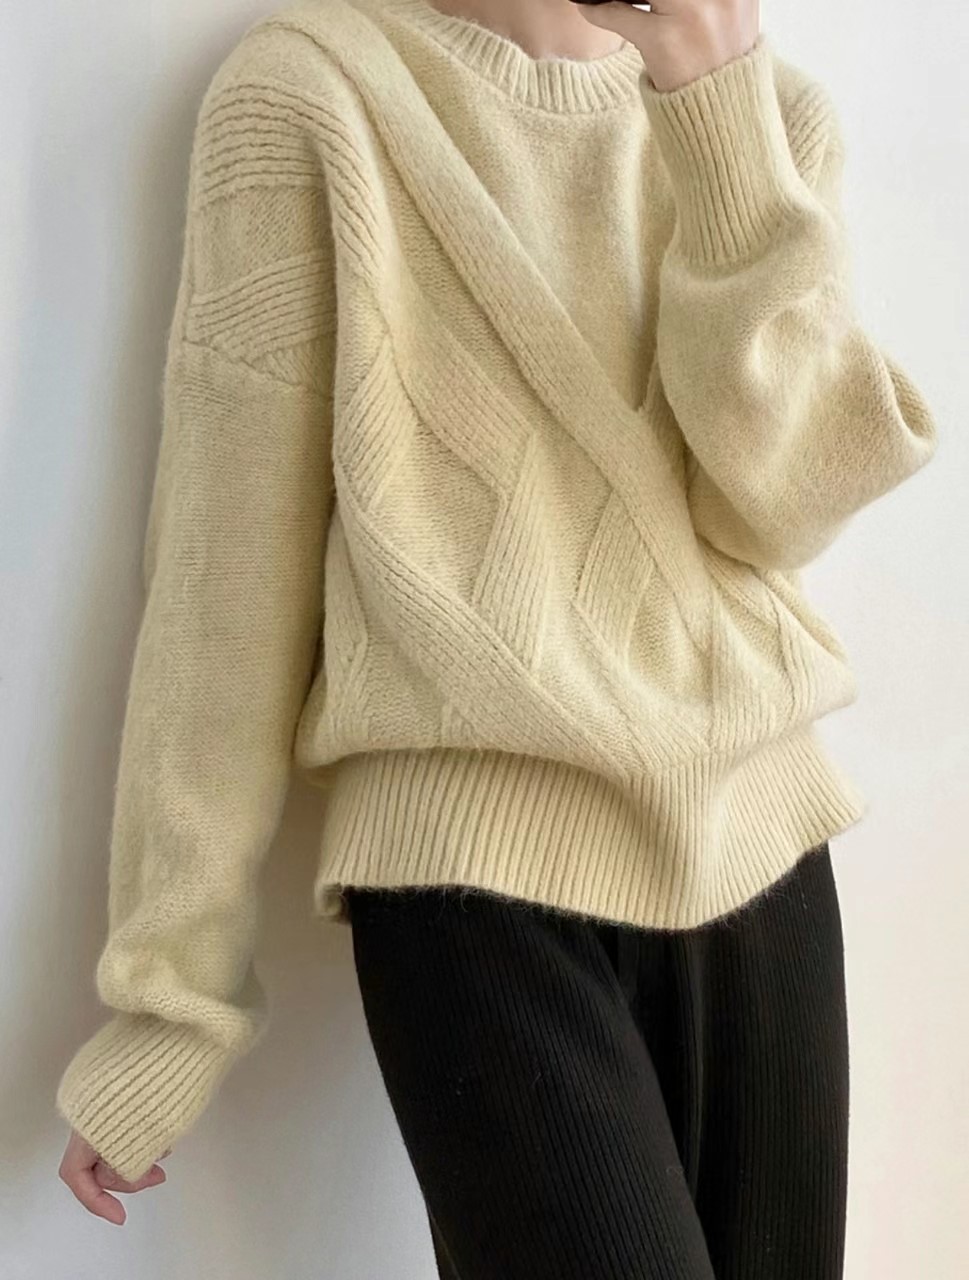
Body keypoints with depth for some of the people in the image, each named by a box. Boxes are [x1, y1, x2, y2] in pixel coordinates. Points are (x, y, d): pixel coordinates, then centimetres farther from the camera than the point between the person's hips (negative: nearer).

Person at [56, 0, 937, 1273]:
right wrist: (167, 989, -4)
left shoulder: (775, 111, 8)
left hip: (758, 839, 5)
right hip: (478, 867, -4)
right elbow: (228, 574, -6)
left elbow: (781, 503, -6)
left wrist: (721, 105, -13)